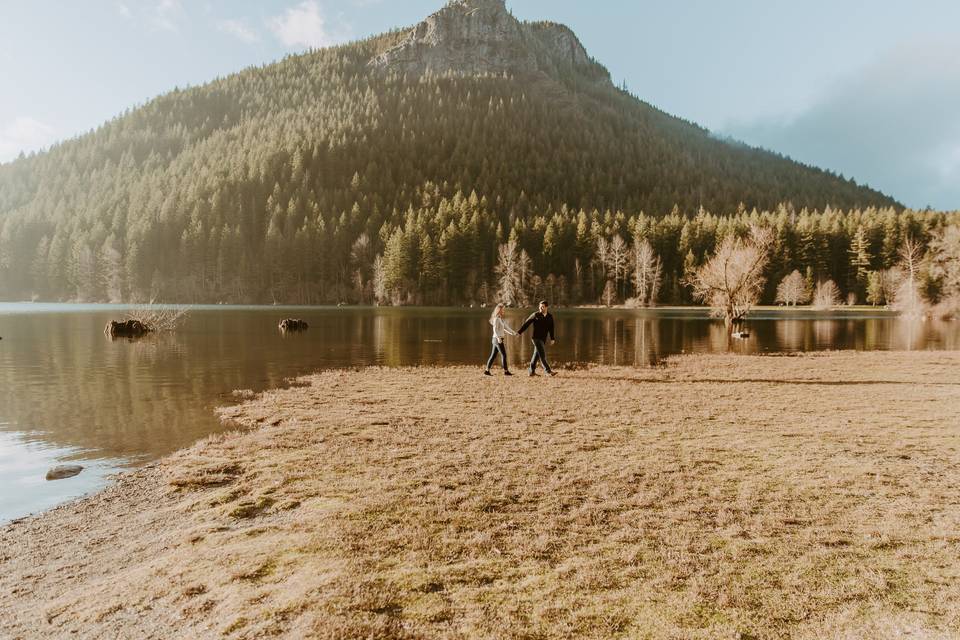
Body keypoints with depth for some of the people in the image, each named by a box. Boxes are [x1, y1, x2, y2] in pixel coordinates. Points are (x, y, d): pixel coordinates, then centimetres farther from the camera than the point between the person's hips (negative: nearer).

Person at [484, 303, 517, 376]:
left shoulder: (500, 319, 16)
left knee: (493, 355, 9)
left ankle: (487, 370, 10)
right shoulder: (496, 319, -12)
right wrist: (499, 338, -30)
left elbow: (505, 327, 22)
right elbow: (495, 329, -20)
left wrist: (513, 333, 23)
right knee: (503, 355, -5)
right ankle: (506, 371, -1)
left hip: (498, 340, 9)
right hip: (497, 339, -9)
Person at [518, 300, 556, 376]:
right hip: (536, 338, -5)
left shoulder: (550, 317, 6)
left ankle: (532, 371, 19)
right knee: (542, 355, -11)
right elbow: (527, 323, -1)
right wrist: (520, 331, 0)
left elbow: (551, 328, 9)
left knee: (537, 355, 12)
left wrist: (552, 338, -1)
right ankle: (548, 371, -11)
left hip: (543, 339, 5)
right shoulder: (535, 315, -6)